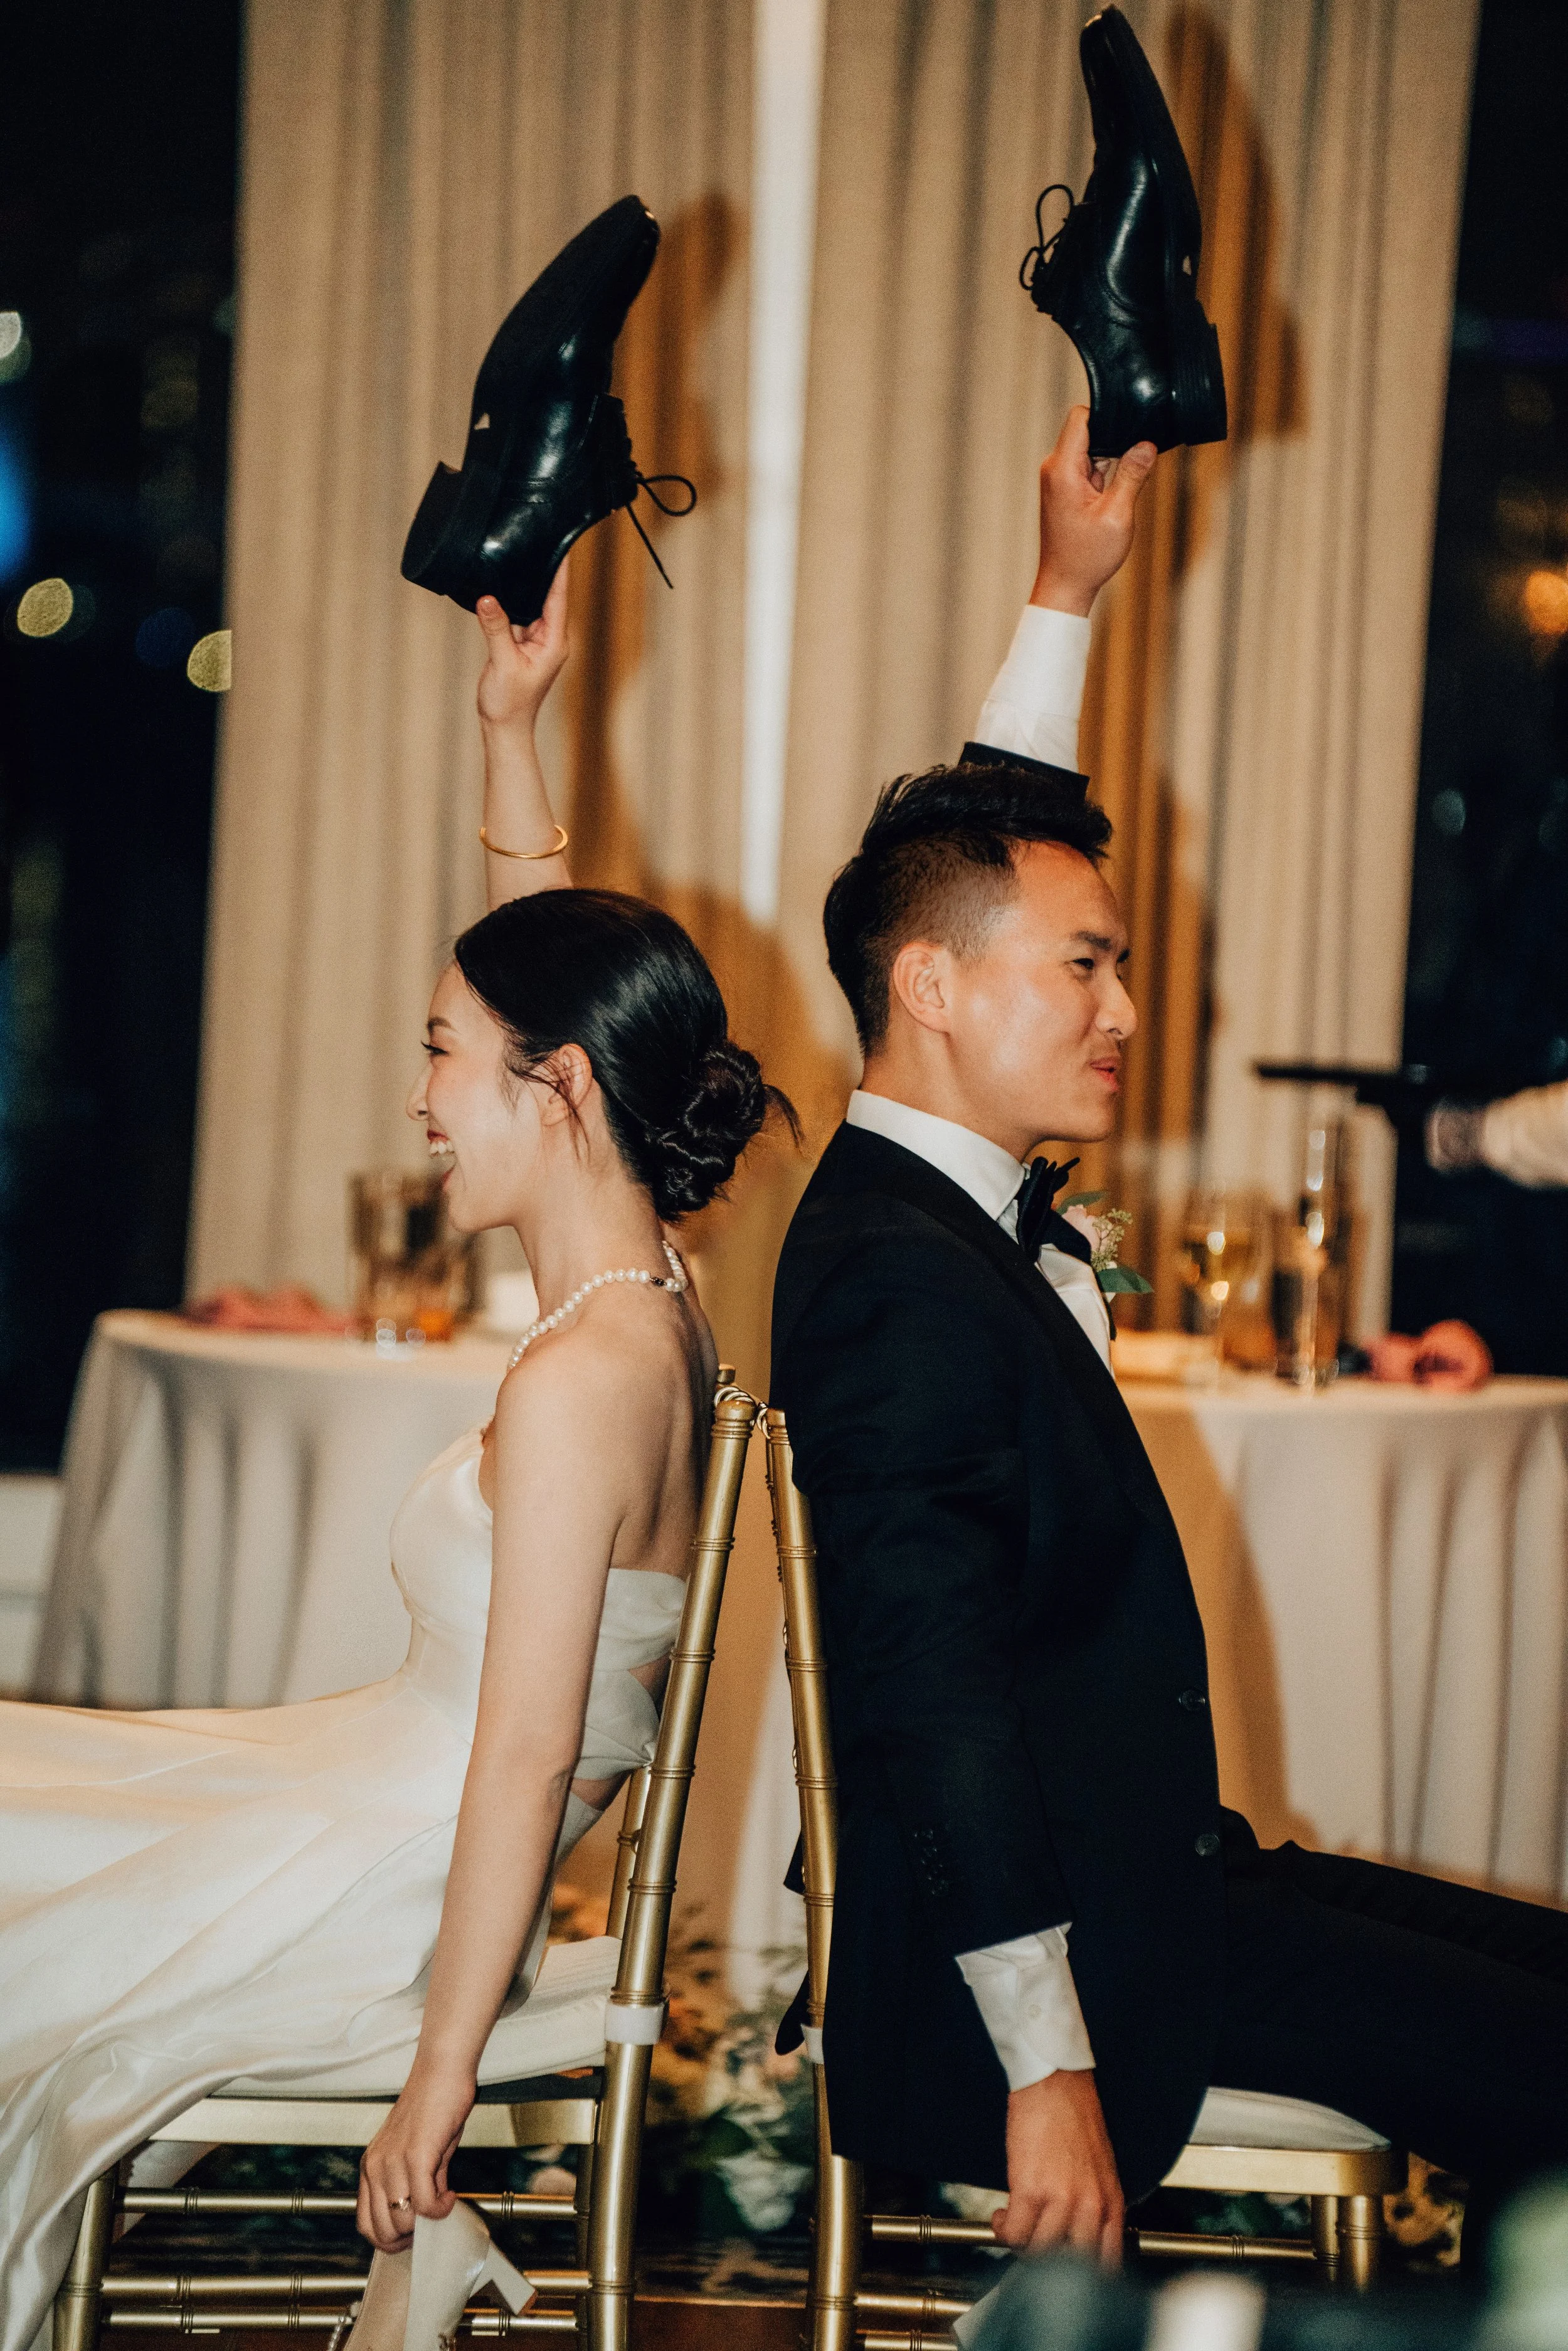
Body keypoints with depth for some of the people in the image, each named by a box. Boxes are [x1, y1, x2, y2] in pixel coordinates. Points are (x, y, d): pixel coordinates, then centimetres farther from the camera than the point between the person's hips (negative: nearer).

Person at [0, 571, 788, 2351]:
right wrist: (510, 732, 13)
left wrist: (440, 2078, -21)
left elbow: (527, 1754, -25)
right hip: (382, 1799, 9)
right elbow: (549, 989, 15)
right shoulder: (644, 1292, 0)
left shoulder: (577, 1382, -26)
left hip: (385, 1896, -9)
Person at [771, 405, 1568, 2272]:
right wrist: (1049, 2072, -24)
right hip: (1070, 1947, -11)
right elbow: (941, 1699, -24)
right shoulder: (904, 1283, -20)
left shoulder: (940, 1198, 10)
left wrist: (1068, 591, 22)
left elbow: (980, 849, 25)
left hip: (1138, 1874, 11)